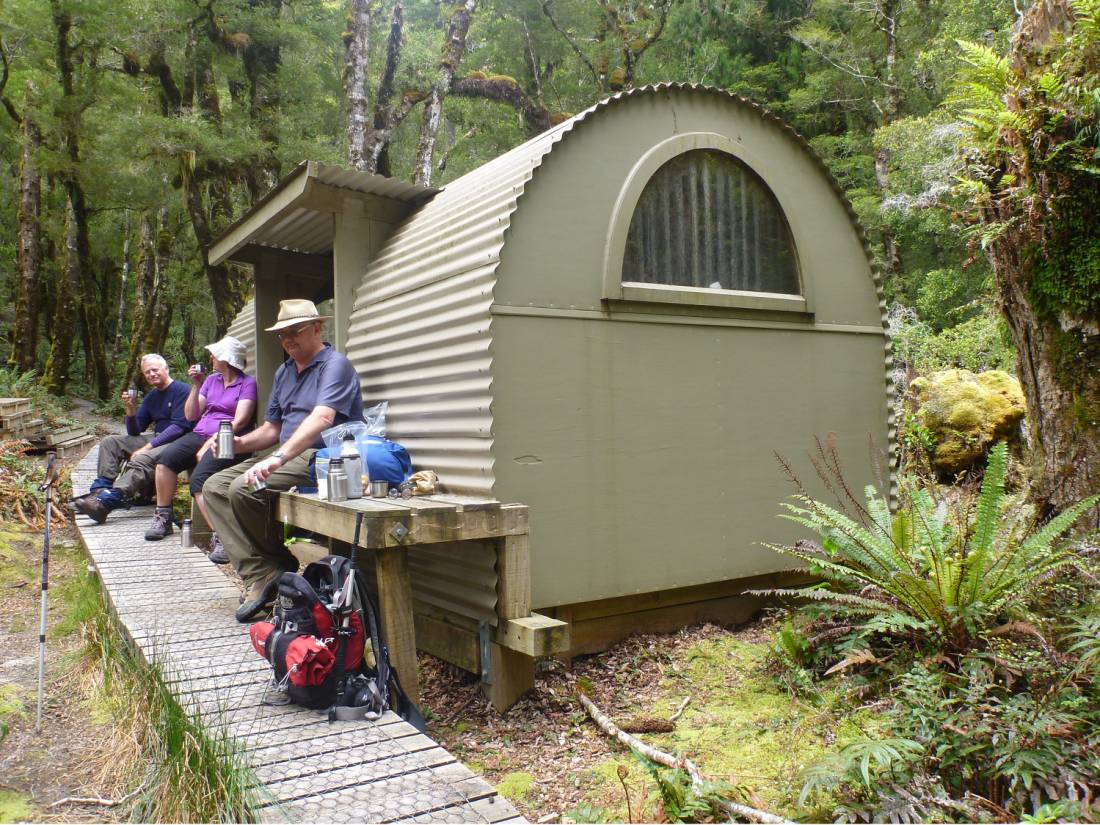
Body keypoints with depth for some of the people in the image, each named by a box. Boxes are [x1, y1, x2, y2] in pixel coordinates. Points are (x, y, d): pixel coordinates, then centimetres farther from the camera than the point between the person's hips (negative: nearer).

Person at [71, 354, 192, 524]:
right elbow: (134, 432, 18)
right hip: (156, 440, 9)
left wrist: (147, 447, -20)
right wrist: (130, 408, -1)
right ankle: (101, 490, -15)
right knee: (110, 442, 3)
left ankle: (105, 503, -47)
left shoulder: (180, 390, -6)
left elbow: (179, 426, -17)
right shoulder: (151, 397, 19)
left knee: (142, 460, -34)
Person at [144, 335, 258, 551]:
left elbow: (239, 421, -10)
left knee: (200, 478, -31)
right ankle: (163, 517, -8)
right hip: (200, 434, 6)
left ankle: (220, 537, -33)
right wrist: (195, 386, 7)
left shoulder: (247, 383, 2)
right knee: (167, 457, -21)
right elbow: (191, 415, 19)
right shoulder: (211, 379, 22)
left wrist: (211, 443, -16)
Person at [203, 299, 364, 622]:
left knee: (243, 488, -26)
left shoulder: (335, 365, -9)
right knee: (214, 487, -3)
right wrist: (240, 443, 0)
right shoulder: (284, 371, 20)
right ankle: (260, 574, -14)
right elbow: (272, 428, 22)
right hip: (291, 456, 10)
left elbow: (321, 418, -26)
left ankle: (282, 567, -3)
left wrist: (278, 457, -36)